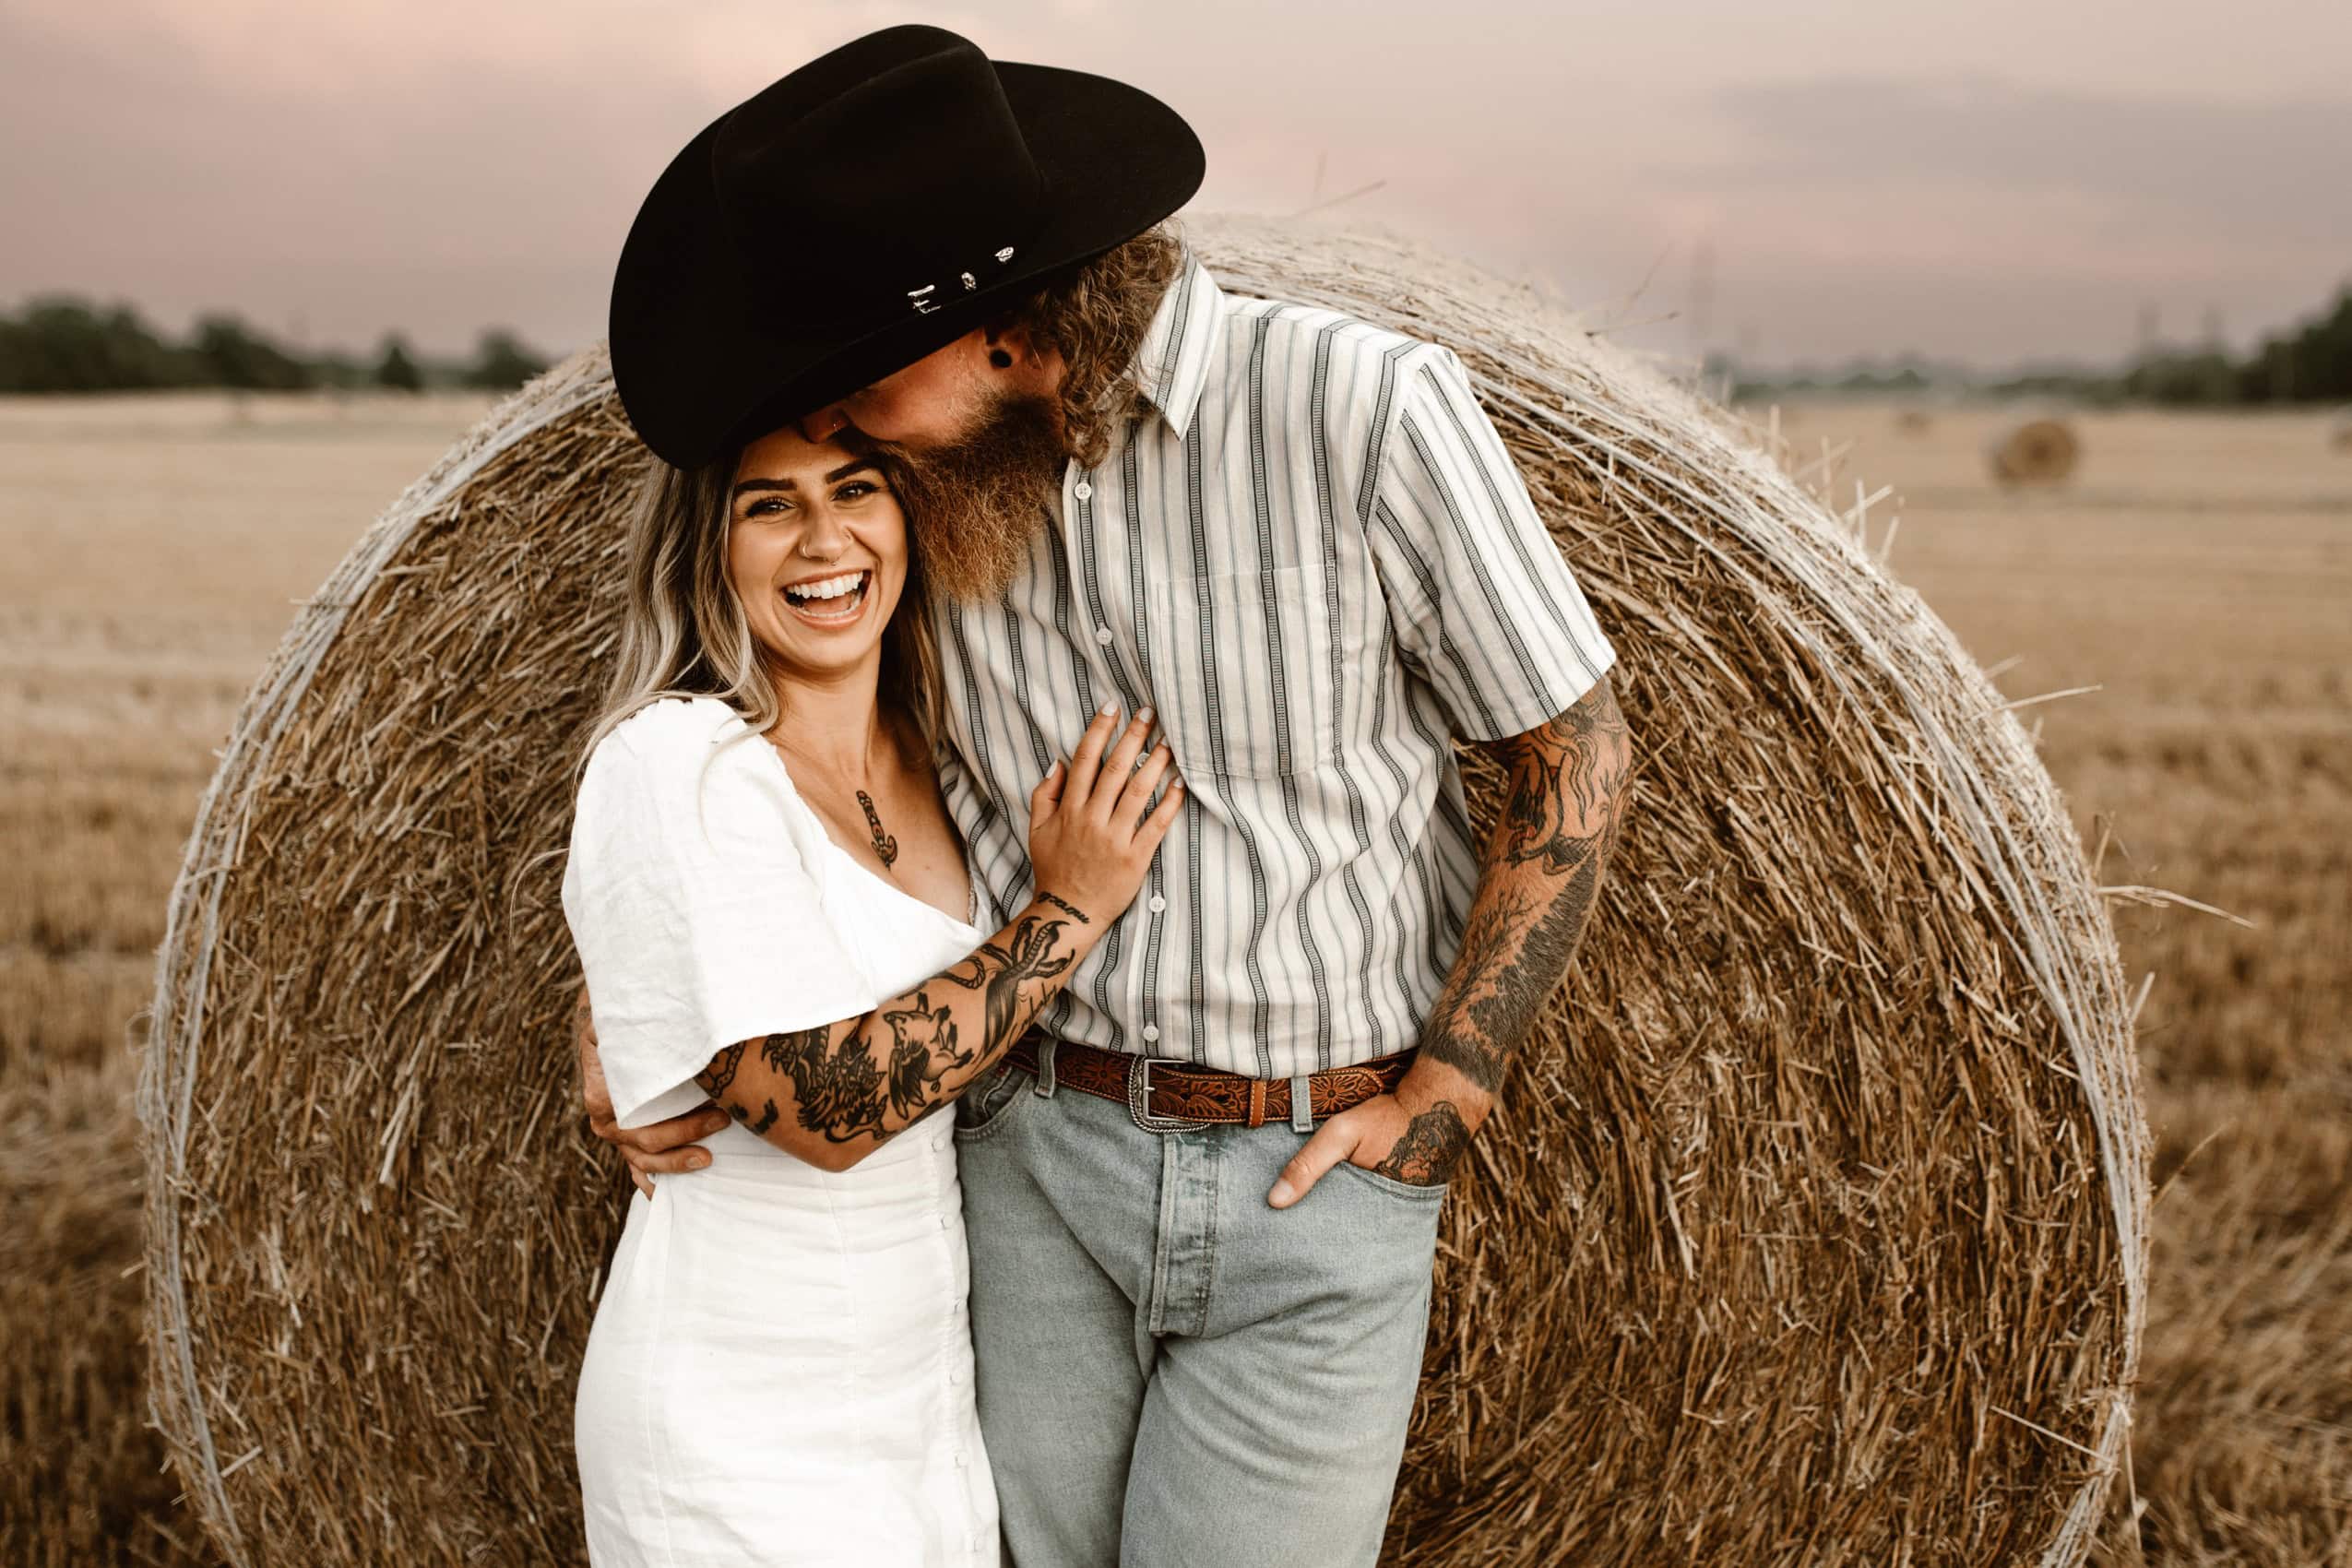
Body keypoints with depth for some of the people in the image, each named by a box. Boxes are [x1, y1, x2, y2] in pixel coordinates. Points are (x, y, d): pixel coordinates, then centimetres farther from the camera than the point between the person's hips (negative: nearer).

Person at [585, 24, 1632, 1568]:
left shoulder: (1372, 407, -18)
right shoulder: (938, 482, -5)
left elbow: (1578, 758, -8)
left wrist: (1446, 1093, -10)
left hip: (1316, 1175, -3)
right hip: (1040, 1152, 4)